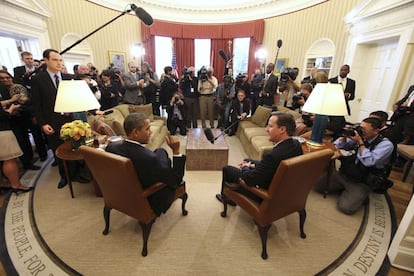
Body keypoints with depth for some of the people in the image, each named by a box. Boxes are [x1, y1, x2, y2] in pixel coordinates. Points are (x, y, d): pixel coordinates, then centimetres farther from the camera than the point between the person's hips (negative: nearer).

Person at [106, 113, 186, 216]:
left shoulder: (111, 147, -19)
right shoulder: (149, 158, -38)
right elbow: (176, 180, -26)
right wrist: (176, 151, -29)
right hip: (148, 202, -5)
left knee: (160, 151, 13)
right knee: (161, 151, 12)